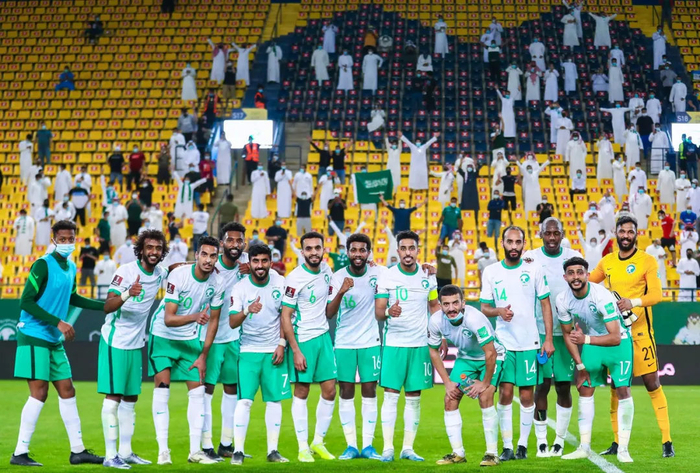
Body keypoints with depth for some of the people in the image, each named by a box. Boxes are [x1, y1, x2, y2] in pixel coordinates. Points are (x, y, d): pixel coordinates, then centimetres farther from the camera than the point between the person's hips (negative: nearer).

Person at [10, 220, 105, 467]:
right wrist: (58, 322, -21)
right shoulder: (43, 265, -13)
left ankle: (77, 451, 16)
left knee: (67, 391, 9)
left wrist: (108, 305, 24)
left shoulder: (71, 268, 11)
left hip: (54, 340, 8)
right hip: (34, 336, -8)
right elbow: (26, 302, -17)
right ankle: (20, 453, -4)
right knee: (39, 392, -10)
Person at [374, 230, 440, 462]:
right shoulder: (386, 277, -3)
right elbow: (378, 312, -5)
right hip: (393, 343, -2)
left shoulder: (428, 276, 5)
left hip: (420, 344, 3)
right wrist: (388, 312, -27)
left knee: (414, 397, 4)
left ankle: (408, 447, 10)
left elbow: (435, 306, 16)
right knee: (391, 394, -5)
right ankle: (388, 448, -2)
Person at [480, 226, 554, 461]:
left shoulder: (534, 271, 1)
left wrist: (549, 339, -3)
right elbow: (485, 308, 7)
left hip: (530, 342, 0)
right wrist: (499, 312, -16)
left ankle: (523, 444, 13)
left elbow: (546, 305, 4)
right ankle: (507, 446, 3)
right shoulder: (490, 272, 3)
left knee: (527, 395, 1)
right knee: (505, 394, -3)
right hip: (503, 342, 0)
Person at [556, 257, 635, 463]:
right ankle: (584, 447, 11)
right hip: (589, 343, 5)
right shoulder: (563, 300, -16)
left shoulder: (602, 296, -31)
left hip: (618, 343, -5)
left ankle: (623, 449, -6)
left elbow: (615, 338, -31)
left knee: (622, 391, -12)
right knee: (585, 391, 3)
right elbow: (567, 334, 1)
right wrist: (580, 365, -1)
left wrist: (585, 339, -42)